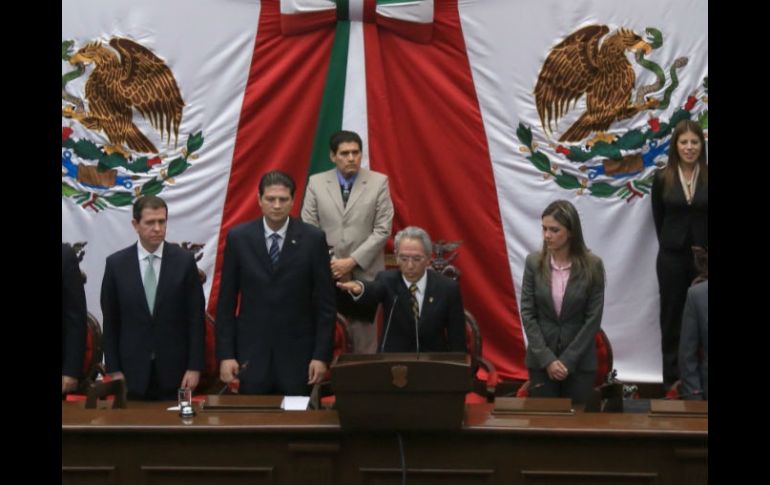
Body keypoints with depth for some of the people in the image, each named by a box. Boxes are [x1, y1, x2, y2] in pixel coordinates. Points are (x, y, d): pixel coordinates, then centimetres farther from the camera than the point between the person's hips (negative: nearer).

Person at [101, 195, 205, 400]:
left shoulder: (184, 261, -2)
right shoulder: (116, 263, 0)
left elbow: (196, 317, 0)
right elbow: (110, 321, 4)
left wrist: (195, 367, -5)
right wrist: (113, 370, 0)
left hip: (175, 370, 0)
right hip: (133, 370, 0)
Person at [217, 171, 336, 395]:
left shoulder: (313, 239, -3)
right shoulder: (238, 237, 0)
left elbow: (325, 303, -1)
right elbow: (226, 301, 3)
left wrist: (322, 355, -5)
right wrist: (225, 354, -2)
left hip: (297, 352, -1)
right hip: (251, 351, 1)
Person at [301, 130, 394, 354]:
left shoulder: (378, 182, 1)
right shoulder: (316, 183, 5)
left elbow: (383, 230, -3)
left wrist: (352, 261, -11)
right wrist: (326, 263, -10)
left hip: (364, 275, -1)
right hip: (325, 276, 1)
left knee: (364, 339, 4)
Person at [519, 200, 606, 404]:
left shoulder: (592, 265, -7)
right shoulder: (533, 262, -3)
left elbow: (593, 318, -7)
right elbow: (527, 313, -3)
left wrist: (568, 360, -11)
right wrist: (547, 358, -11)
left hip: (580, 361, -1)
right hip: (541, 360, 1)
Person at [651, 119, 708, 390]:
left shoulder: (707, 178, -3)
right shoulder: (663, 179, -2)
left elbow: (704, 217, 1)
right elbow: (659, 218, 6)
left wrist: (702, 248, -2)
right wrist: (670, 244, 4)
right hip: (672, 256, 1)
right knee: (672, 316, 7)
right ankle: (673, 376, 16)